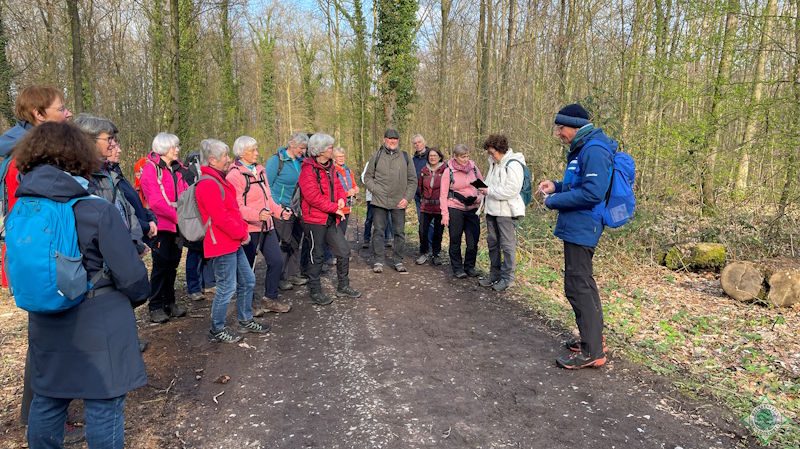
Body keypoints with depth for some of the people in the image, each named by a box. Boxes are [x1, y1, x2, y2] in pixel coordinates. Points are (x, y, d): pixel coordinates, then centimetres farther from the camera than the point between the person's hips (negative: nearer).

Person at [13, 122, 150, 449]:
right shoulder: (98, 211, -19)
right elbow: (131, 275, -17)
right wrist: (138, 295, 4)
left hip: (45, 331, 6)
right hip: (99, 332, -6)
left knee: (46, 403, 21)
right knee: (104, 408, 8)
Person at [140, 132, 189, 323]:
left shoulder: (178, 168, 13)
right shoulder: (151, 169, -9)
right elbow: (156, 201, -18)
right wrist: (177, 216, -20)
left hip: (178, 225, 6)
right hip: (161, 224, -6)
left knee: (172, 264, 13)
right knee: (161, 265, -2)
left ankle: (169, 302, 24)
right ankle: (155, 307, 8)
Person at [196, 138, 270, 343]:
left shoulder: (218, 180, 14)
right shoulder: (208, 185, -20)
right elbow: (221, 218, -24)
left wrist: (243, 229, 5)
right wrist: (242, 234, -13)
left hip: (234, 242, 10)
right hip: (223, 244, -10)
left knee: (247, 280, 17)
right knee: (227, 287, 0)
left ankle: (246, 321, 32)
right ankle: (217, 330, 16)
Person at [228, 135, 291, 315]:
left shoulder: (259, 170, 14)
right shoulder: (234, 175, -12)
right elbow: (236, 206, -20)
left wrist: (279, 211, 9)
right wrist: (257, 214, -34)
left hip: (266, 226, 8)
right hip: (248, 228, -8)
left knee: (277, 261, 8)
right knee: (249, 267, 4)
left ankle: (270, 299, 24)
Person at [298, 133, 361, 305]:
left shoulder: (330, 167, 12)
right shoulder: (308, 170, -16)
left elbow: (337, 186, 18)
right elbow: (313, 197, -23)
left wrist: (341, 198, -5)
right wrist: (335, 208, -18)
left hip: (330, 220, 8)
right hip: (314, 220, -8)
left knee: (344, 251, 11)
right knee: (316, 256, 3)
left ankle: (343, 286, 27)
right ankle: (315, 292, 17)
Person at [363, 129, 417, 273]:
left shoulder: (405, 157, 7)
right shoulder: (377, 156, 4)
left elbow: (413, 180, 9)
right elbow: (367, 177, 10)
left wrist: (407, 198, -2)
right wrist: (375, 189, -6)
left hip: (399, 202, 1)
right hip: (380, 201, -1)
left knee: (400, 233, 6)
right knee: (378, 231, 3)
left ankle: (398, 261, 18)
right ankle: (378, 261, 13)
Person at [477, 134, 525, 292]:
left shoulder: (513, 165, -14)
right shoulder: (494, 163, 14)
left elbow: (512, 190, -22)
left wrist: (489, 191, -17)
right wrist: (486, 199, 10)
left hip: (506, 211, -9)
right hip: (492, 209, 9)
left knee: (507, 244, -2)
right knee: (492, 242, 15)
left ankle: (507, 277, 6)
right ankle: (495, 274, 27)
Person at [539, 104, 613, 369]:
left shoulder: (594, 151, -18)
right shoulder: (581, 149, 16)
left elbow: (592, 192, -26)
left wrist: (554, 202, -18)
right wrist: (556, 186, 8)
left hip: (581, 229, -11)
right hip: (578, 228, 11)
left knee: (577, 287, -7)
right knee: (583, 284, 19)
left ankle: (591, 352, 2)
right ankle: (594, 340, 32)